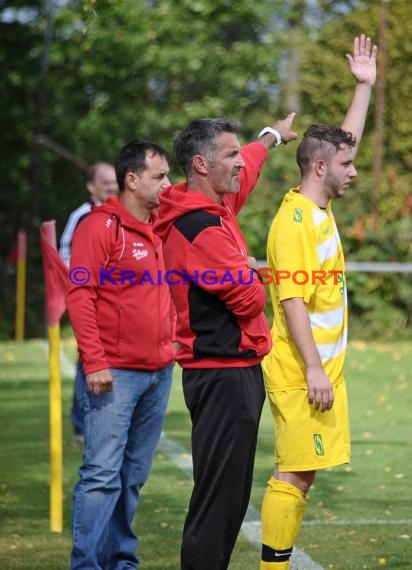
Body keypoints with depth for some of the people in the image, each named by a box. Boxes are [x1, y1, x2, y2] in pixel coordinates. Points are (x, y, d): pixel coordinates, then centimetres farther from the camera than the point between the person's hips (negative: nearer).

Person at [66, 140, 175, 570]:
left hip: (158, 372, 7)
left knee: (134, 475, 10)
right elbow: (80, 296, -13)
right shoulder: (100, 227, -8)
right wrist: (94, 363, -18)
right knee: (102, 473, -10)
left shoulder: (159, 229, 14)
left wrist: (170, 347, 13)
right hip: (115, 374, -7)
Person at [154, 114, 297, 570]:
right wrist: (252, 278, 3)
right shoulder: (201, 228, -20)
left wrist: (272, 136, 51)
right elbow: (249, 299, -20)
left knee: (229, 493, 13)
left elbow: (245, 168, 33)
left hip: (232, 370, 10)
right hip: (224, 374, -10)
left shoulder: (215, 204, 11)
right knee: (220, 494, -11)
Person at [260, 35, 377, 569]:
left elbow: (343, 141, 25)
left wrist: (365, 85, 23)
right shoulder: (294, 223, -16)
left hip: (323, 369, 9)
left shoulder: (320, 210, 11)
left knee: (301, 474, 9)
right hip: (302, 375, -9)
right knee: (294, 475, -7)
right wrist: (314, 370, -22)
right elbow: (292, 304, -20)